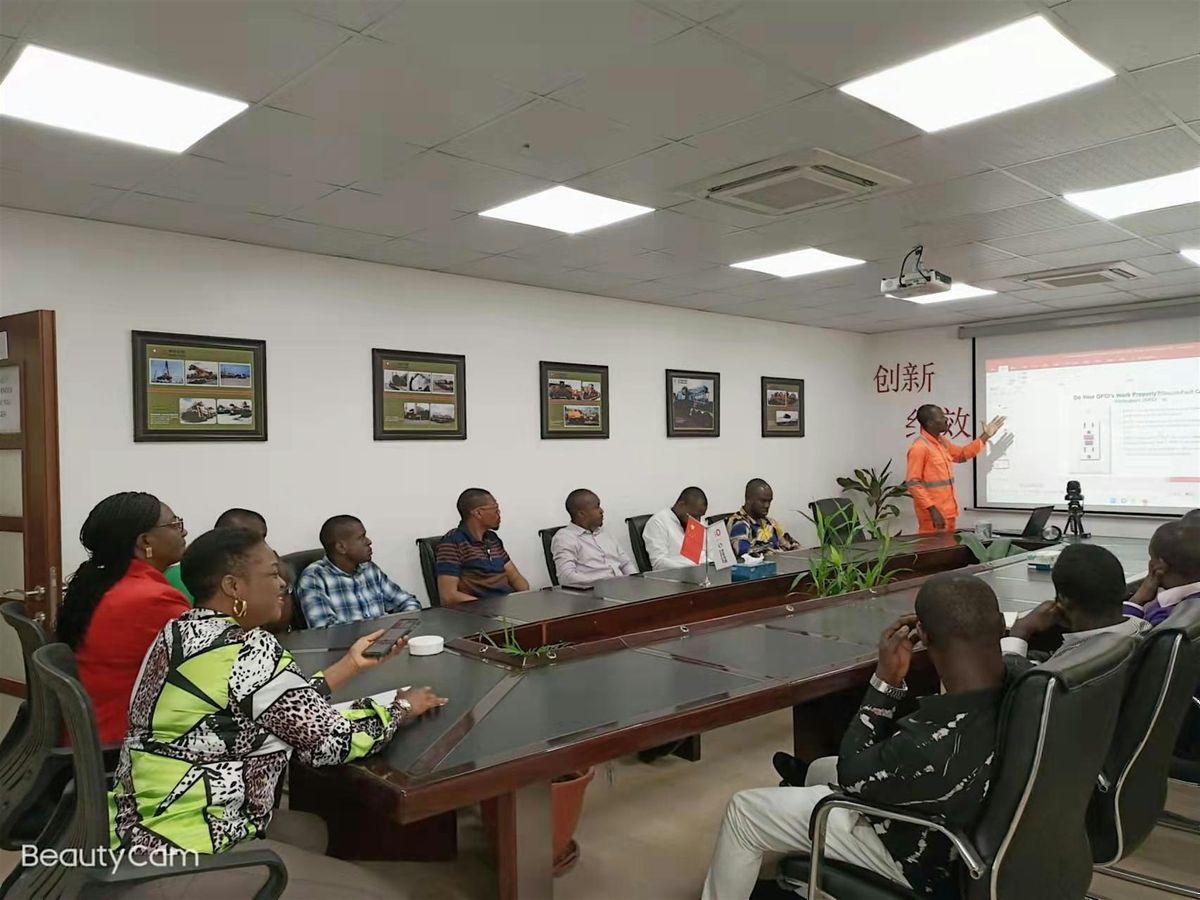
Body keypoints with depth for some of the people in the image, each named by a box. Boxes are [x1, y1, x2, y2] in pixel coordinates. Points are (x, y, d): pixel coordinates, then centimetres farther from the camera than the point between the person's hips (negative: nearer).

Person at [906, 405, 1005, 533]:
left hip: (948, 511, 9)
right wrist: (932, 509, -24)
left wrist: (985, 436, 25)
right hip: (934, 514, -9)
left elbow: (961, 454, 31)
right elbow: (913, 484, -20)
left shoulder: (943, 442, 12)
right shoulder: (919, 448, -17)